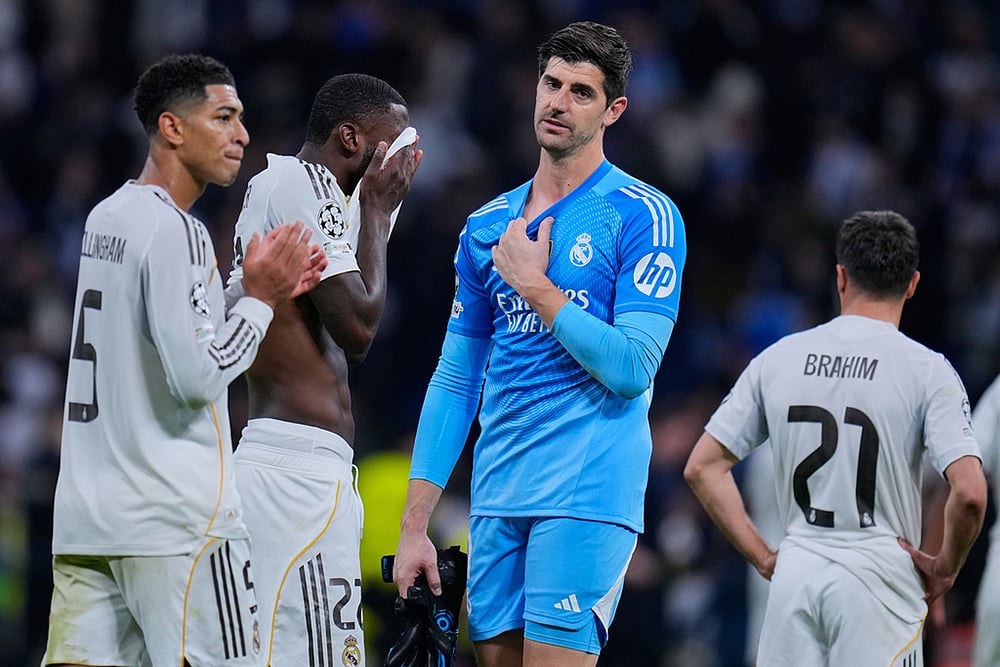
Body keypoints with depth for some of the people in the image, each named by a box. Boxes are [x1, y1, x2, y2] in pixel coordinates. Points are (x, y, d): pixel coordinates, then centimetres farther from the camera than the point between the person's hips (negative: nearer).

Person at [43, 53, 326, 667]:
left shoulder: (106, 218, 15)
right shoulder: (174, 229, -13)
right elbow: (199, 375, -18)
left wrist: (257, 292, 20)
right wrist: (258, 297, -5)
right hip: (176, 520, -8)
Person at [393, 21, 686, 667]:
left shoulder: (643, 214, -3)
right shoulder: (488, 225, 14)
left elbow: (632, 368, -12)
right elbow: (456, 379, 15)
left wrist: (536, 286, -9)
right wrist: (414, 527, 10)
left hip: (587, 494, -6)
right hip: (497, 500, 6)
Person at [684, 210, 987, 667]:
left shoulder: (778, 358, 6)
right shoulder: (926, 370, -6)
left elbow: (702, 467, 6)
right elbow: (969, 492, -16)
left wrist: (762, 557, 10)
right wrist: (946, 566, 1)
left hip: (795, 573, 3)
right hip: (879, 575, -3)